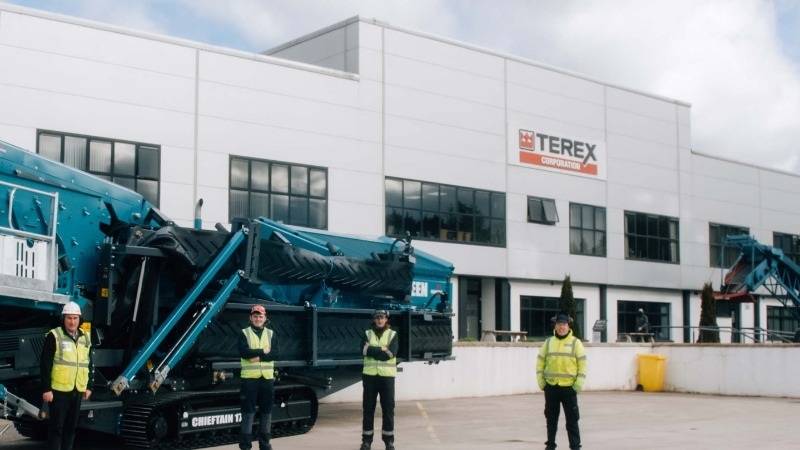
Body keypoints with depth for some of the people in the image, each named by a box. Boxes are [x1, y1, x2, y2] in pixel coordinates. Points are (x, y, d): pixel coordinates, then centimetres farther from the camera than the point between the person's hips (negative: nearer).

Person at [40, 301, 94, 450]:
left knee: (71, 427, 12)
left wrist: (89, 386, 14)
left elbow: (90, 365, 18)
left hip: (78, 391, 6)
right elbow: (45, 364, -10)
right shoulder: (54, 336, -7)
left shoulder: (85, 338, 11)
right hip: (59, 390, -6)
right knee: (56, 427, -4)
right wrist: (46, 389, -13)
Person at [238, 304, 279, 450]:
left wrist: (258, 357, -15)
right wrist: (263, 351, -10)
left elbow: (275, 354, -3)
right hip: (250, 377, -3)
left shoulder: (271, 334, 11)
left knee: (267, 411, 7)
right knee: (248, 410, -3)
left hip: (267, 377, 3)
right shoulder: (244, 333, 2)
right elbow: (243, 352, -14)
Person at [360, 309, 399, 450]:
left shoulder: (393, 334, 4)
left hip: (387, 376, -1)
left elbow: (392, 353, -11)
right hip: (370, 375, 1)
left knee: (388, 408, 1)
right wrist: (382, 350, -11)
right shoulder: (367, 334, 8)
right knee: (368, 408, 3)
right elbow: (364, 350, -9)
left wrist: (372, 350, -10)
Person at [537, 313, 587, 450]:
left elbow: (583, 365, -2)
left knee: (572, 419, 1)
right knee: (551, 418, 10)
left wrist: (578, 385, -9)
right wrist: (541, 382, 0)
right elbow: (540, 364, 8)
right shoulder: (548, 343, 7)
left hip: (569, 387, -3)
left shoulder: (576, 343, 0)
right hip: (551, 387, 3)